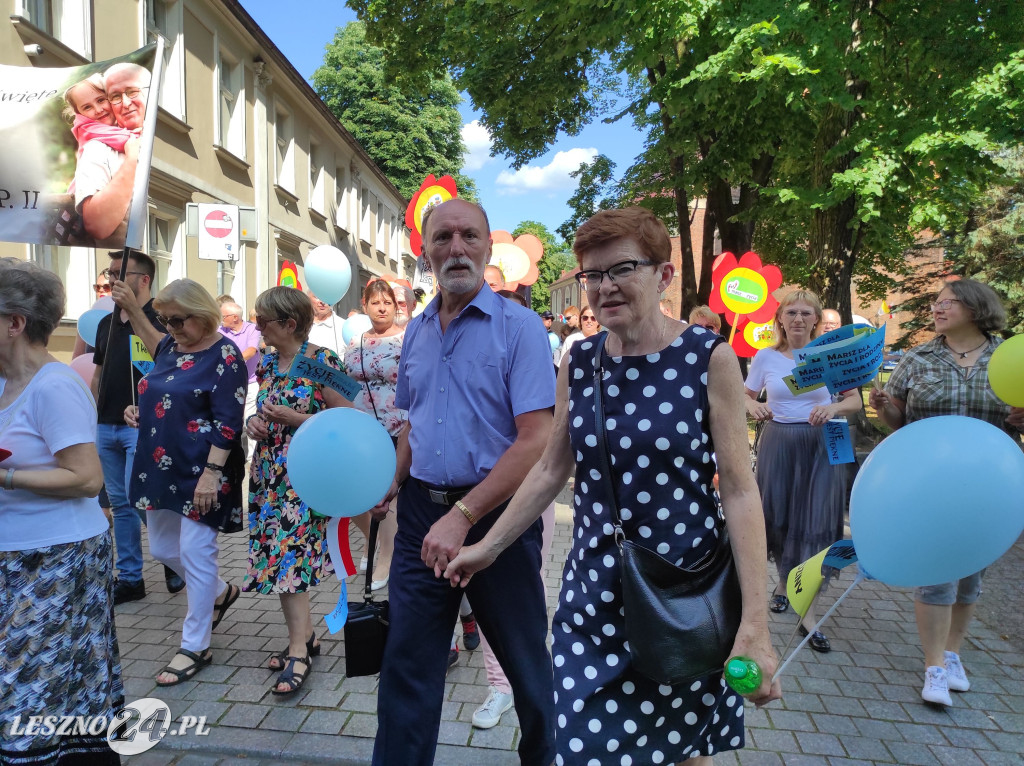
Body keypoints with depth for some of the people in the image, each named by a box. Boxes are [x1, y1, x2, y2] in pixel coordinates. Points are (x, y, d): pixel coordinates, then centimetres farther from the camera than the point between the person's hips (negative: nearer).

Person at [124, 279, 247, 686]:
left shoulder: (224, 356, -15)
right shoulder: (167, 346, 9)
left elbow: (227, 422, -19)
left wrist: (212, 473, -23)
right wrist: (138, 410, 1)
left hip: (200, 471, -8)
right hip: (160, 466, 9)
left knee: (194, 552, 0)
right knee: (163, 549, 17)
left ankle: (195, 647, 15)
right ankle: (221, 592, 41)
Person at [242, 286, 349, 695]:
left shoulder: (322, 361, -11)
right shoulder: (267, 363, 10)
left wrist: (296, 418, -17)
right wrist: (253, 421, 1)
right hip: (270, 472, 7)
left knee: (289, 554, -8)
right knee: (279, 554, 10)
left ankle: (298, 651, 5)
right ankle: (305, 634, 26)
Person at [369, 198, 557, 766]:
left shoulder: (518, 326, -11)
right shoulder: (416, 331, 8)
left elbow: (537, 441, -18)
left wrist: (462, 516, -22)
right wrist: (393, 484, 2)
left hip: (497, 515, -4)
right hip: (422, 513, 5)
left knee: (525, 659, 15)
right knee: (406, 665, 12)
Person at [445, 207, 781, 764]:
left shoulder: (709, 358, -9)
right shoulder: (578, 363, 1)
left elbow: (739, 489, -9)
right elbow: (551, 470, 9)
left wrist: (755, 623, -13)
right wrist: (489, 546, 11)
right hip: (594, 596, 3)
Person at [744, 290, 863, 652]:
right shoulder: (765, 357, 1)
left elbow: (855, 400, 4)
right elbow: (746, 396, 9)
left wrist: (834, 408, -18)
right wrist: (753, 406, -15)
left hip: (820, 447, -1)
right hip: (778, 444, 1)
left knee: (815, 525, -3)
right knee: (779, 520, 4)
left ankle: (807, 614, 8)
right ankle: (784, 581, 30)